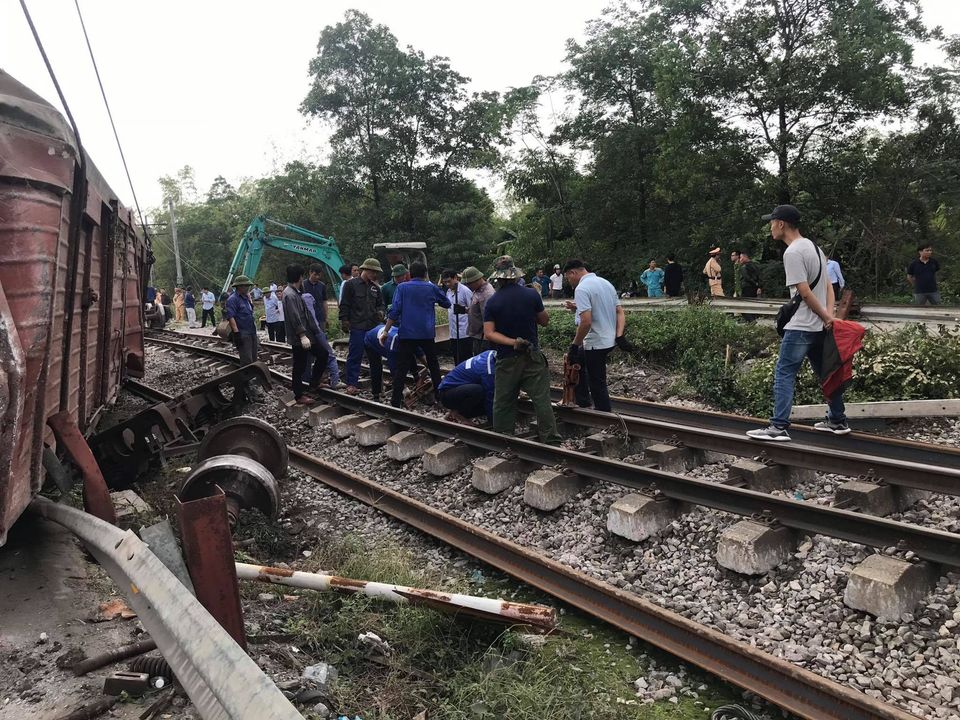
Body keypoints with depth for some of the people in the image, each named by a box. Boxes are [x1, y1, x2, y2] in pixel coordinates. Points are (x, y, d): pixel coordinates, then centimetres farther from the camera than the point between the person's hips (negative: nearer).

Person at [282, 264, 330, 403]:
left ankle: (314, 382, 25)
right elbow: (294, 318, -25)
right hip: (298, 338, -10)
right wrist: (302, 336, -28)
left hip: (307, 333, 10)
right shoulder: (289, 295, -18)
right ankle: (299, 396, 10)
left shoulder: (297, 292, 14)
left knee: (322, 354, 14)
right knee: (299, 366, 0)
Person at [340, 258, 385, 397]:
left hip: (373, 327, 6)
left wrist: (380, 311, 3)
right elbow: (344, 305, -4)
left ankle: (376, 388, 17)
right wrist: (344, 321, -9)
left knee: (375, 357, 10)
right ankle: (351, 384, -3)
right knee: (355, 356, -7)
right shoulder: (351, 284, -2)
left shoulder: (375, 287, 16)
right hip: (357, 327, -6)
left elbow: (380, 303, 24)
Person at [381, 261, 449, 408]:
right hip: (427, 334, 1)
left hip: (407, 334, -1)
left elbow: (394, 311, -6)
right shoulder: (431, 288, 6)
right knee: (433, 365, 16)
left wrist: (386, 331, -4)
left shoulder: (402, 288, 1)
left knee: (402, 368, -2)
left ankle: (395, 402, -6)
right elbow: (447, 303, 19)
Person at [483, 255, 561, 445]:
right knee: (542, 400, 2)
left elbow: (489, 333, -12)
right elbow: (545, 321, 6)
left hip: (506, 360, 1)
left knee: (503, 401, 11)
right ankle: (551, 440, 1)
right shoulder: (531, 295, -6)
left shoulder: (492, 302, -5)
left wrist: (512, 342, -16)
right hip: (532, 357, 0)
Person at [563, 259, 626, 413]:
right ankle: (583, 400, 32)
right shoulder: (605, 283, 11)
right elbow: (620, 312, 9)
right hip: (610, 340, 10)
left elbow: (586, 321, -26)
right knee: (577, 359, 27)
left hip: (596, 343, -10)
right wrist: (619, 335, 3)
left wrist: (574, 345, -17)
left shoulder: (582, 289, -17)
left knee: (597, 384, 1)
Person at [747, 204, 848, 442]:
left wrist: (826, 317, -10)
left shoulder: (792, 252, -15)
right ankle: (838, 421, 28)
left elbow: (804, 291, -19)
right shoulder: (814, 247, 15)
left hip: (801, 326, -9)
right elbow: (828, 285, 12)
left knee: (784, 373, -7)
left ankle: (779, 427, -9)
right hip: (820, 326, 10)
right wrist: (829, 315, 1)